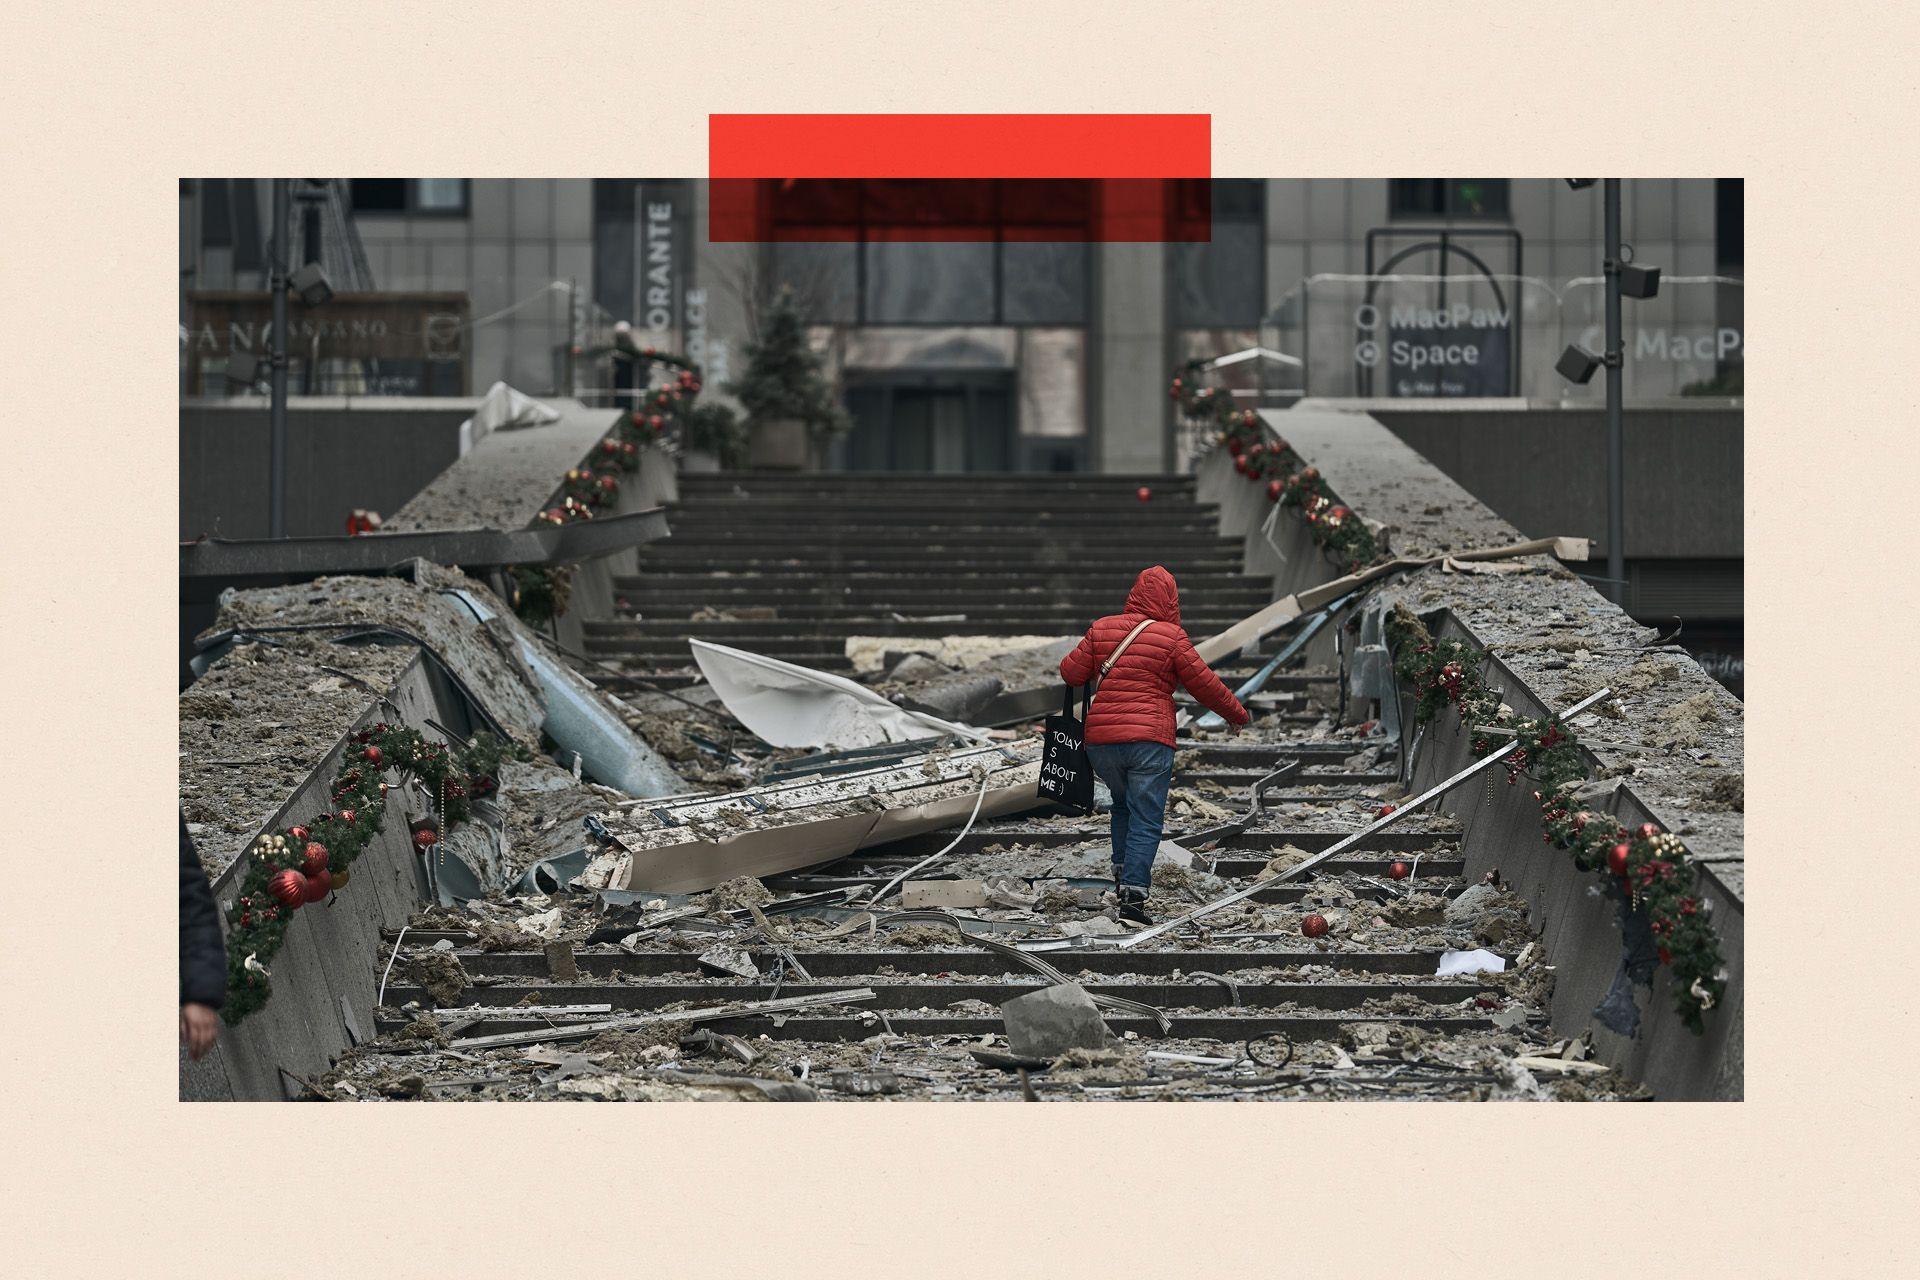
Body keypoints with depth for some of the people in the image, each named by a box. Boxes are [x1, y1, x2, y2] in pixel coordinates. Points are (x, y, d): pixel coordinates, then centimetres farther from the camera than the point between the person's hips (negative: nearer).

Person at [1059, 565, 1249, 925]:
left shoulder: (1102, 629, 6)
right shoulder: (1171, 637, -3)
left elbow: (1071, 672, 5)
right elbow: (1205, 685, 1)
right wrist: (1237, 713, 16)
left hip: (1100, 737, 4)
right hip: (1149, 739, -4)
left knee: (1123, 803, 28)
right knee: (1146, 819, -3)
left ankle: (1122, 873, 22)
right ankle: (1133, 894, -15)